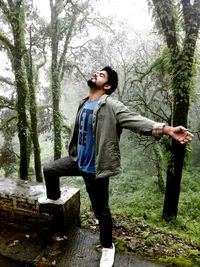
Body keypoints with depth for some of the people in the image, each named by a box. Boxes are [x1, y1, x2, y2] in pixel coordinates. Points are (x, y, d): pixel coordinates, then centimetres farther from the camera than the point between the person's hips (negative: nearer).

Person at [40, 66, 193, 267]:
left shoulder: (111, 106, -18)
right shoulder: (84, 104, 8)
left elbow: (135, 120, -31)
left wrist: (166, 129, -46)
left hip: (96, 168, -7)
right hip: (78, 161, 7)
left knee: (101, 210, 7)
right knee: (49, 170, 17)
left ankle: (107, 247, 33)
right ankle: (54, 201, 47)